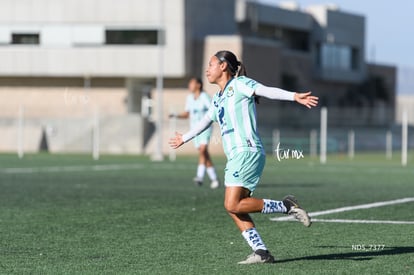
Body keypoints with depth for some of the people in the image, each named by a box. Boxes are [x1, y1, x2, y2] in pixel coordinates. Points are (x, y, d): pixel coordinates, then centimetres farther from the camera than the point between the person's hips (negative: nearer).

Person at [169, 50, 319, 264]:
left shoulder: (239, 84, -1)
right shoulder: (218, 99, 22)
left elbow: (268, 91, -18)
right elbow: (205, 121, 41)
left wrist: (294, 96, -35)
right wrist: (184, 138, 56)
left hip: (247, 152, -9)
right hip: (235, 157, 9)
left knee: (233, 205, -19)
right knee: (234, 209, -2)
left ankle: (287, 206, -10)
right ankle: (261, 253, -2)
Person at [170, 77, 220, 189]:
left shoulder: (204, 97, -9)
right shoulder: (189, 98, 10)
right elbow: (186, 114, 18)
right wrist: (176, 116, 2)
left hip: (205, 128, -6)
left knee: (202, 150, -23)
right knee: (205, 155, 5)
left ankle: (200, 177, -31)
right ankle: (214, 179, 10)